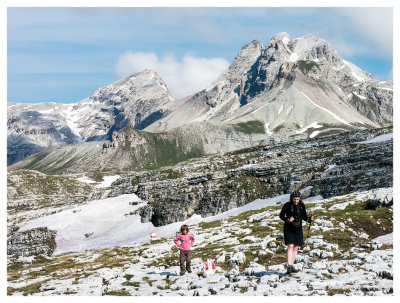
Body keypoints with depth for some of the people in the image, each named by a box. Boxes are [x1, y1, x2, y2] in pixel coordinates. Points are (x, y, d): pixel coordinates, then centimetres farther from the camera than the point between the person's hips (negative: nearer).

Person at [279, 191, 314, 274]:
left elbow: (304, 217, 10)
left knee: (296, 247, 6)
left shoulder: (302, 206, 1)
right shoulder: (287, 205, -6)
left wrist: (309, 219, -11)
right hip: (288, 229, -3)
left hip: (298, 229, 3)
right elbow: (281, 215, 1)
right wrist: (287, 220, -17)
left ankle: (292, 265, 17)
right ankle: (289, 266, -18)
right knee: (290, 246, -14)